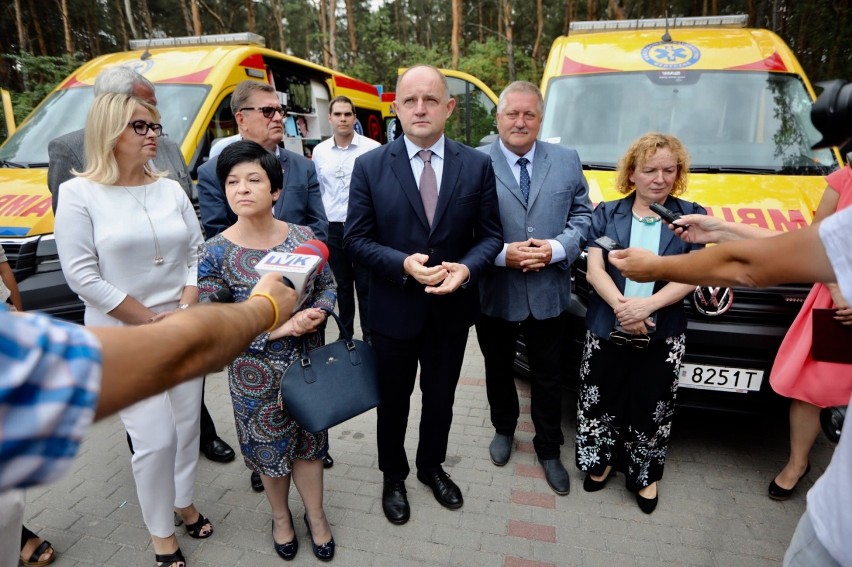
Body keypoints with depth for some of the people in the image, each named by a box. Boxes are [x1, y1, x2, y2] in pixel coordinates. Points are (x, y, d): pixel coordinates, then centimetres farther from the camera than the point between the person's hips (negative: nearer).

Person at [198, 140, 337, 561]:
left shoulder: (302, 237, -7)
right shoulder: (215, 253, -14)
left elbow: (328, 286, 4)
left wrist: (316, 313, -18)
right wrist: (280, 327, -24)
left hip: (308, 362, 2)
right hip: (257, 374, -1)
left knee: (309, 441, 17)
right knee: (270, 447, 18)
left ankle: (315, 515, 42)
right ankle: (281, 516, 47)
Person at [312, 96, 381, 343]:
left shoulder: (373, 148, -6)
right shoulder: (319, 151, 7)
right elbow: (316, 191, 12)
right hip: (332, 229, 4)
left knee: (366, 285, 4)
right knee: (342, 284, 15)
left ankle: (370, 336, 18)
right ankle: (345, 333, 30)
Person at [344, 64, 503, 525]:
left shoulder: (477, 165, -4)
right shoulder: (370, 167, -7)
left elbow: (490, 234, -2)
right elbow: (356, 240, -8)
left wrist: (466, 269, -22)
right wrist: (405, 264, -25)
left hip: (452, 309, 2)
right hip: (393, 309, -1)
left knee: (440, 398, 21)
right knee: (393, 400, 18)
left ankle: (431, 467, 49)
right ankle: (393, 477, 44)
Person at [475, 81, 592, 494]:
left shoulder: (567, 160, 3)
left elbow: (583, 216, 4)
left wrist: (555, 249, -13)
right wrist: (501, 253, -20)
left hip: (549, 293, 2)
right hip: (494, 293, -1)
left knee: (548, 376, 15)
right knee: (498, 370, 19)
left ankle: (549, 449, 37)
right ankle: (504, 429, 46)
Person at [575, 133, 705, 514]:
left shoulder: (692, 217, 3)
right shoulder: (606, 214, 3)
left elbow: (691, 276, -6)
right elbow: (595, 270, -5)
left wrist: (647, 304, -22)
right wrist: (621, 307, -21)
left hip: (663, 336, 0)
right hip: (606, 331, 1)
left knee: (652, 407, 12)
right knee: (601, 400, 12)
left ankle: (645, 475, 33)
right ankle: (600, 460, 35)